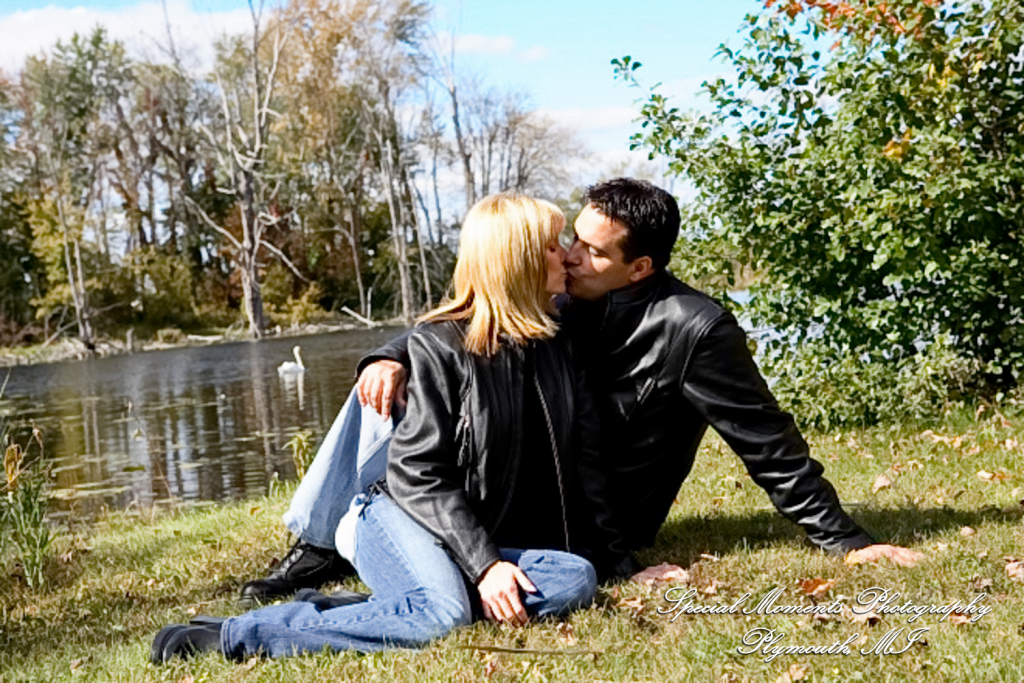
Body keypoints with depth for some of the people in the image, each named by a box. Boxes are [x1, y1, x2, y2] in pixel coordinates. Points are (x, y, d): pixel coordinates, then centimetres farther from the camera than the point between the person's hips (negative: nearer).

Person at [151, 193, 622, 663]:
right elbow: (423, 474, -14)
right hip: (405, 520, -6)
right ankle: (227, 637, -30)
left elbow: (583, 448, 11)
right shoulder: (439, 344, -9)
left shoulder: (551, 342, 10)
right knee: (443, 616, -37)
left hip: (489, 538, 6)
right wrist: (483, 563, -22)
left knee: (576, 579, -24)